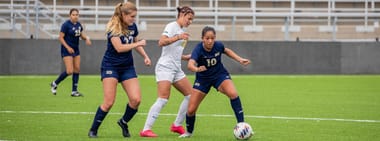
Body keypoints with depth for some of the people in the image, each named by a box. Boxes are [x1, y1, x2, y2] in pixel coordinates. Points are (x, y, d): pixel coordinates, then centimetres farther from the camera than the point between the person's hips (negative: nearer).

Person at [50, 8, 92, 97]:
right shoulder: (66, 25, -14)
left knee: (77, 69, 3)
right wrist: (68, 47, -21)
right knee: (69, 71, -13)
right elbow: (61, 37, -13)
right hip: (67, 50, -7)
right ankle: (54, 84, 7)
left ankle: (74, 91, 9)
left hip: (76, 50, 7)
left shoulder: (78, 25, 6)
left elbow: (81, 35, 19)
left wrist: (86, 38, -3)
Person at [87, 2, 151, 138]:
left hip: (127, 67, 6)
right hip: (111, 66, -6)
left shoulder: (132, 26, 2)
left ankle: (124, 122, 17)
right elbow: (119, 48, -26)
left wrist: (145, 56, 7)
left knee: (136, 99, -9)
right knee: (109, 102, -13)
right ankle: (93, 130, 3)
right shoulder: (113, 28, -17)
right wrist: (138, 43, -19)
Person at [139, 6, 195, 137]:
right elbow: (161, 42, -21)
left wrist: (188, 57, 14)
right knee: (163, 99, -19)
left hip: (176, 69, 9)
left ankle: (177, 125, 17)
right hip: (165, 67, -9)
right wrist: (178, 37, -29)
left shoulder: (181, 31, 19)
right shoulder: (172, 26, -5)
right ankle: (146, 130, -18)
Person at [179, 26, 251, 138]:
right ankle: (189, 132, 28)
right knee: (191, 110, -3)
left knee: (233, 94, -30)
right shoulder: (198, 49, -29)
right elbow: (190, 64, -48)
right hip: (203, 79, -1)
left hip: (220, 75, 1)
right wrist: (196, 69, -69)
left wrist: (240, 60, 2)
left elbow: (227, 51, 9)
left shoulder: (218, 46, -17)